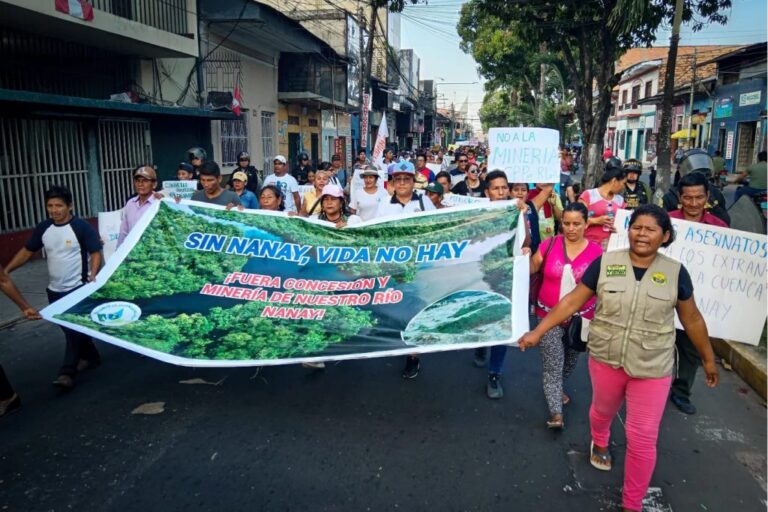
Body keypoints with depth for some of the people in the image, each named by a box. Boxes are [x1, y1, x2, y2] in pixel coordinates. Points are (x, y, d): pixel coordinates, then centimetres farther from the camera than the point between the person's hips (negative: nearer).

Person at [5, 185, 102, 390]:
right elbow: (27, 251, 12)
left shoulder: (82, 227, -13)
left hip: (78, 288, -7)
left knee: (74, 330, -6)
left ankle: (67, 372, -4)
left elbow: (95, 253, -12)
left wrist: (93, 274, -28)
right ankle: (90, 357, 33)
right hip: (55, 290, 7)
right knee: (70, 328, 16)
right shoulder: (43, 228, 4)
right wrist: (6, 270, 4)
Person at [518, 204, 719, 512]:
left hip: (652, 368, -1)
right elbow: (573, 301, -6)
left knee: (643, 438, 4)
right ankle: (599, 443, 61)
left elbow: (692, 319, 5)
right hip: (605, 359, 1)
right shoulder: (605, 263, -9)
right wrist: (538, 332, -9)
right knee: (603, 410, 25)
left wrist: (708, 359, 13)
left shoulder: (675, 272, -7)